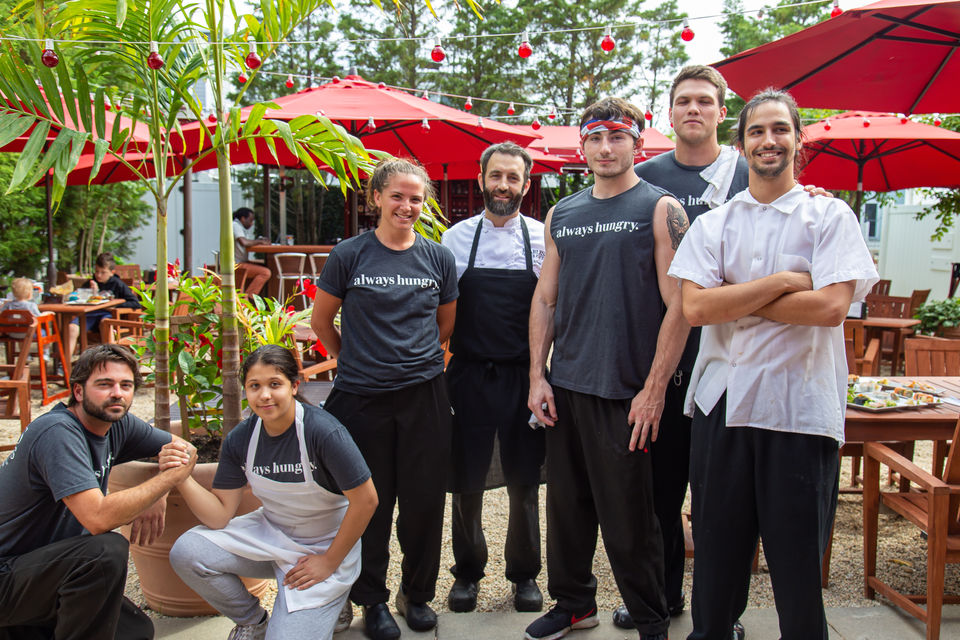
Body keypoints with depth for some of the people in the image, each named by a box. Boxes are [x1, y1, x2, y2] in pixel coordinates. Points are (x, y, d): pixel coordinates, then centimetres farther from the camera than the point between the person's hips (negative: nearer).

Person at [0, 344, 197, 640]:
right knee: (107, 550, -32)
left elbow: (185, 448, 8)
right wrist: (171, 476, -26)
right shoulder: (57, 432, -24)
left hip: (49, 566, 9)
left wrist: (157, 497, -11)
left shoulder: (118, 424, 0)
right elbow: (98, 518, -35)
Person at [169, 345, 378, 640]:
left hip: (325, 547, -5)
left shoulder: (323, 431, -26)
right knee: (186, 553, -14)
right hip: (270, 535, 5)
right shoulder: (239, 439, -8)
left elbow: (365, 500, -21)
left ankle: (328, 604, 19)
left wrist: (330, 562, -13)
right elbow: (219, 516, -7)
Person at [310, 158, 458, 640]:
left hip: (424, 396, 2)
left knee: (424, 500, 8)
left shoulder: (438, 258, 5)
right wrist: (356, 360, 10)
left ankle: (417, 593, 28)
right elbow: (321, 322, 7)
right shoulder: (349, 255, -2)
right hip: (362, 398, -2)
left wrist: (415, 357, 12)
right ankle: (372, 599, 26)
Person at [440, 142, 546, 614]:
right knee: (466, 481, 10)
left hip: (524, 376, 0)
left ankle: (524, 574, 29)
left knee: (525, 482, 9)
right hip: (470, 375, 1)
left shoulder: (544, 239, 1)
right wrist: (439, 362, 3)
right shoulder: (456, 238, 3)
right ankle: (467, 570, 30)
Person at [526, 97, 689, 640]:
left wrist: (654, 390, -13)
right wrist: (538, 376, 6)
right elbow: (545, 299, 14)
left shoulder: (660, 209, -3)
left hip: (626, 391, -5)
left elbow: (678, 306, -8)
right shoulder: (562, 215, 12)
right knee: (567, 504, 15)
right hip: (565, 388, 5)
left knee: (630, 518, 2)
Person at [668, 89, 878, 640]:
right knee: (717, 553, 12)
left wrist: (734, 300, -7)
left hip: (801, 408, -2)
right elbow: (695, 307, -5)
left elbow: (831, 306, -13)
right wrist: (782, 282, -10)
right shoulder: (712, 225, 9)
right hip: (721, 403, 3)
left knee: (798, 560, 6)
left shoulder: (831, 217, 2)